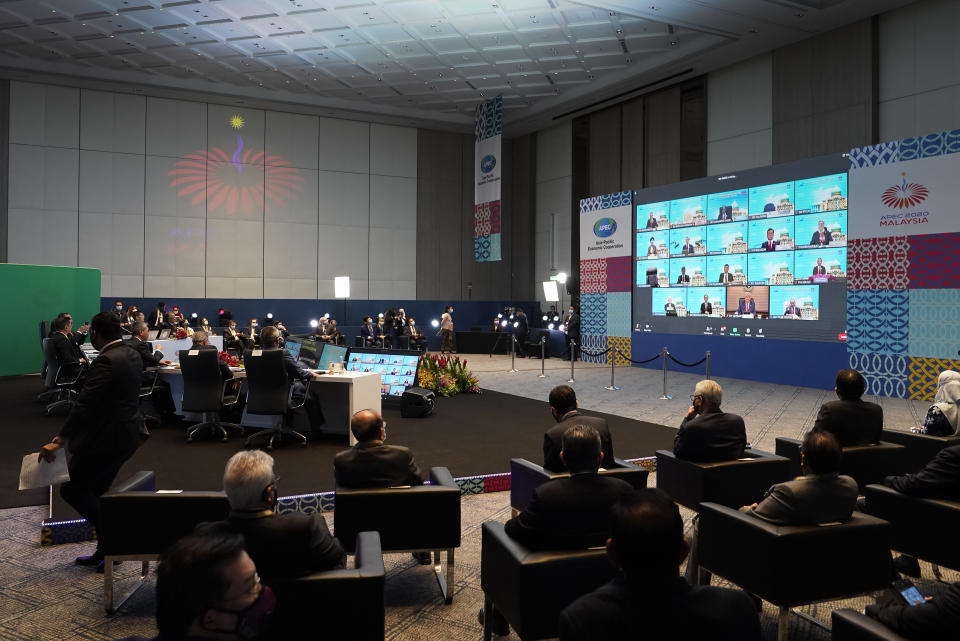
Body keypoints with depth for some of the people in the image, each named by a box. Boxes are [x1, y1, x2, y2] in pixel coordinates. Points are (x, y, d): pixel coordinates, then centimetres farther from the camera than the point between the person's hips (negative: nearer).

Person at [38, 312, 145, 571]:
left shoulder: (105, 361, -20)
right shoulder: (132, 355, 8)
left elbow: (84, 404, -26)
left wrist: (59, 440, -26)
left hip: (106, 438, -9)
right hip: (126, 434, 9)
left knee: (71, 489, 2)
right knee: (96, 492, 17)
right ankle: (105, 553, 21)